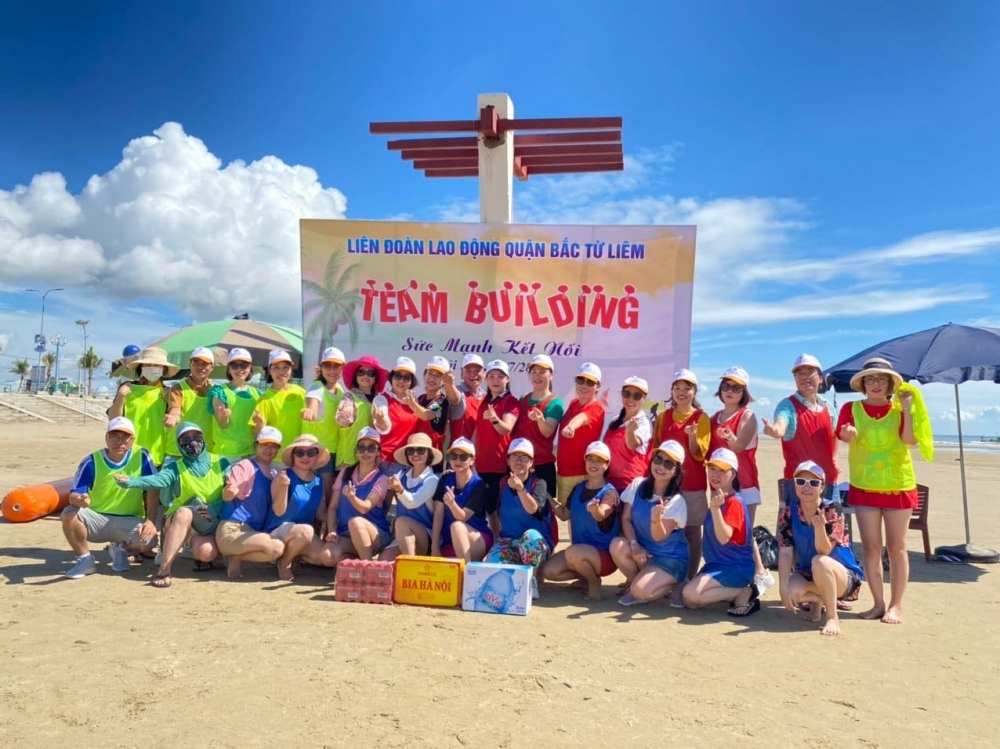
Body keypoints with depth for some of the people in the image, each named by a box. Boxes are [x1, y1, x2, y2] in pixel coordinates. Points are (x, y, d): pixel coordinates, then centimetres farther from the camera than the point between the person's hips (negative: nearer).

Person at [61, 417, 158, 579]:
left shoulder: (141, 456, -9)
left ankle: (120, 549, 10)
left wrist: (151, 521, -20)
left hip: (129, 521, -1)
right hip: (96, 519, 1)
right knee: (69, 514, -30)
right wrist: (79, 499, -40)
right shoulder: (91, 461, -9)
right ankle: (85, 559, -2)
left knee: (148, 540, -30)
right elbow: (74, 494, -14)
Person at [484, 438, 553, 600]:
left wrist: (520, 488, -42)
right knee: (492, 561, -31)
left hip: (536, 543, -2)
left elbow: (533, 509, -27)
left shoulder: (538, 483, -6)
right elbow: (498, 515, 16)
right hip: (508, 541, 2)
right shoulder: (503, 483, 7)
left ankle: (531, 579, -14)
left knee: (530, 535, -39)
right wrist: (496, 539, 9)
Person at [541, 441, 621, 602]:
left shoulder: (610, 492, -12)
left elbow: (601, 515, -31)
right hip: (580, 549, 6)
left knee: (573, 552, -35)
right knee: (547, 571, -11)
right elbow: (564, 514, 13)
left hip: (604, 554, -6)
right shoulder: (578, 489, 6)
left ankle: (594, 582, -3)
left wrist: (595, 509, -54)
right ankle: (585, 575, 15)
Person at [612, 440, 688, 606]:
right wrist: (634, 545, -20)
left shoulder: (677, 501, -14)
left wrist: (656, 519, -39)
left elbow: (659, 537, -18)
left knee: (640, 591, -26)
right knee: (617, 545, -28)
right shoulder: (637, 485, -3)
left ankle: (672, 585, 6)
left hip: (670, 559, -4)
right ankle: (635, 581, 0)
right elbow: (626, 519, -4)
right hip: (642, 550, 4)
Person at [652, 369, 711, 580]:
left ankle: (689, 579, 8)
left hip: (692, 483, -3)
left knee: (691, 531, 1)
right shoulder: (663, 416, 9)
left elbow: (700, 454, -5)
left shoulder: (701, 418, -1)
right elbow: (655, 447, 15)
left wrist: (692, 436, -23)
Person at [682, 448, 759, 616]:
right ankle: (735, 591, 11)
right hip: (716, 564, 9)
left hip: (736, 568, -9)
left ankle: (744, 593, -8)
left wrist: (715, 508, -42)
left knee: (691, 593, -24)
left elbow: (724, 538, -30)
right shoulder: (717, 499, 9)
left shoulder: (733, 502, -18)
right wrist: (714, 506, 4)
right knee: (689, 601, 4)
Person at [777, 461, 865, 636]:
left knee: (819, 561, -37)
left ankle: (833, 618, -18)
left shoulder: (832, 511, -18)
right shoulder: (788, 513, -8)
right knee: (792, 591, -30)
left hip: (843, 577, -4)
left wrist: (819, 527, -46)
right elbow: (785, 552, -12)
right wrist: (783, 586, -23)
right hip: (807, 575, 4)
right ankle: (818, 600, 7)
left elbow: (824, 552, -26)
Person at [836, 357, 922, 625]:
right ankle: (879, 603, 16)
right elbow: (844, 435, -14)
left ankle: (896, 605, 16)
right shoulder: (851, 408, 0)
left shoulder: (899, 408, -1)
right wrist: (849, 434, -36)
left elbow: (910, 441, -14)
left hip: (898, 485, 0)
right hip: (864, 486, 1)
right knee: (870, 547, 5)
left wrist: (907, 409, -20)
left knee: (896, 548, 6)